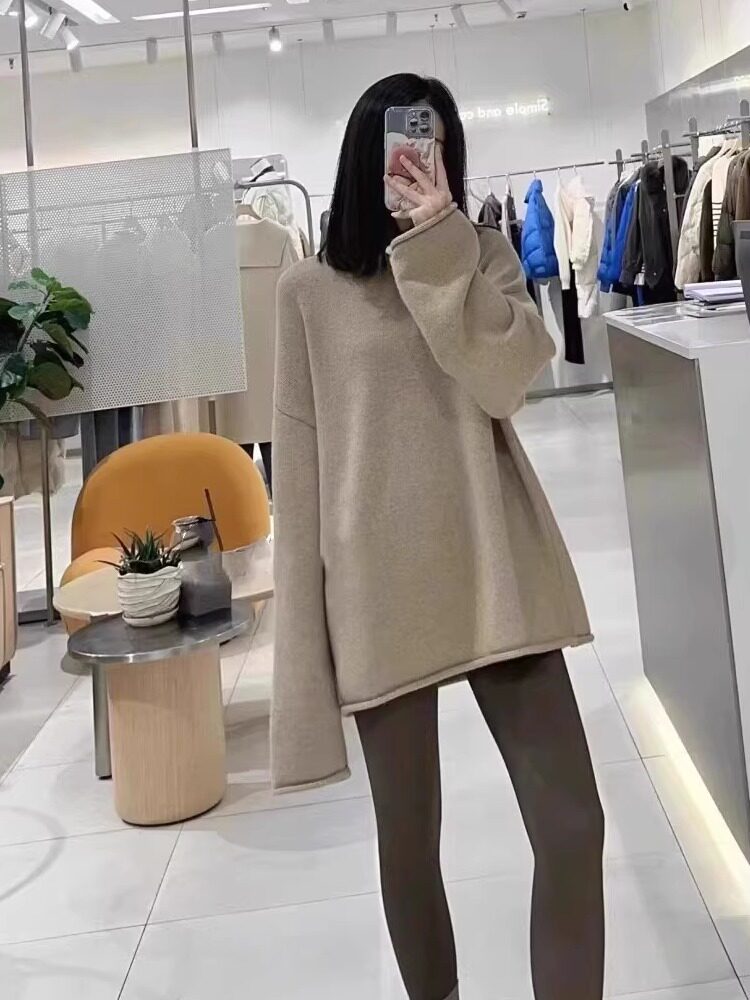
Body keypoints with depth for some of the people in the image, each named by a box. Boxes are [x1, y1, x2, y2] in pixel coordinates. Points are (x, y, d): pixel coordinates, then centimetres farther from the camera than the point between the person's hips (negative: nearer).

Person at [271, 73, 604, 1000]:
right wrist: (305, 627, -2)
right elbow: (300, 459, 1)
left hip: (496, 572, 2)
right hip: (380, 591, -1)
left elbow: (505, 381, -11)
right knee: (407, 842, 10)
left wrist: (440, 242, -17)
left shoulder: (484, 255, 7)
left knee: (572, 827, 0)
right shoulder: (310, 289, 1)